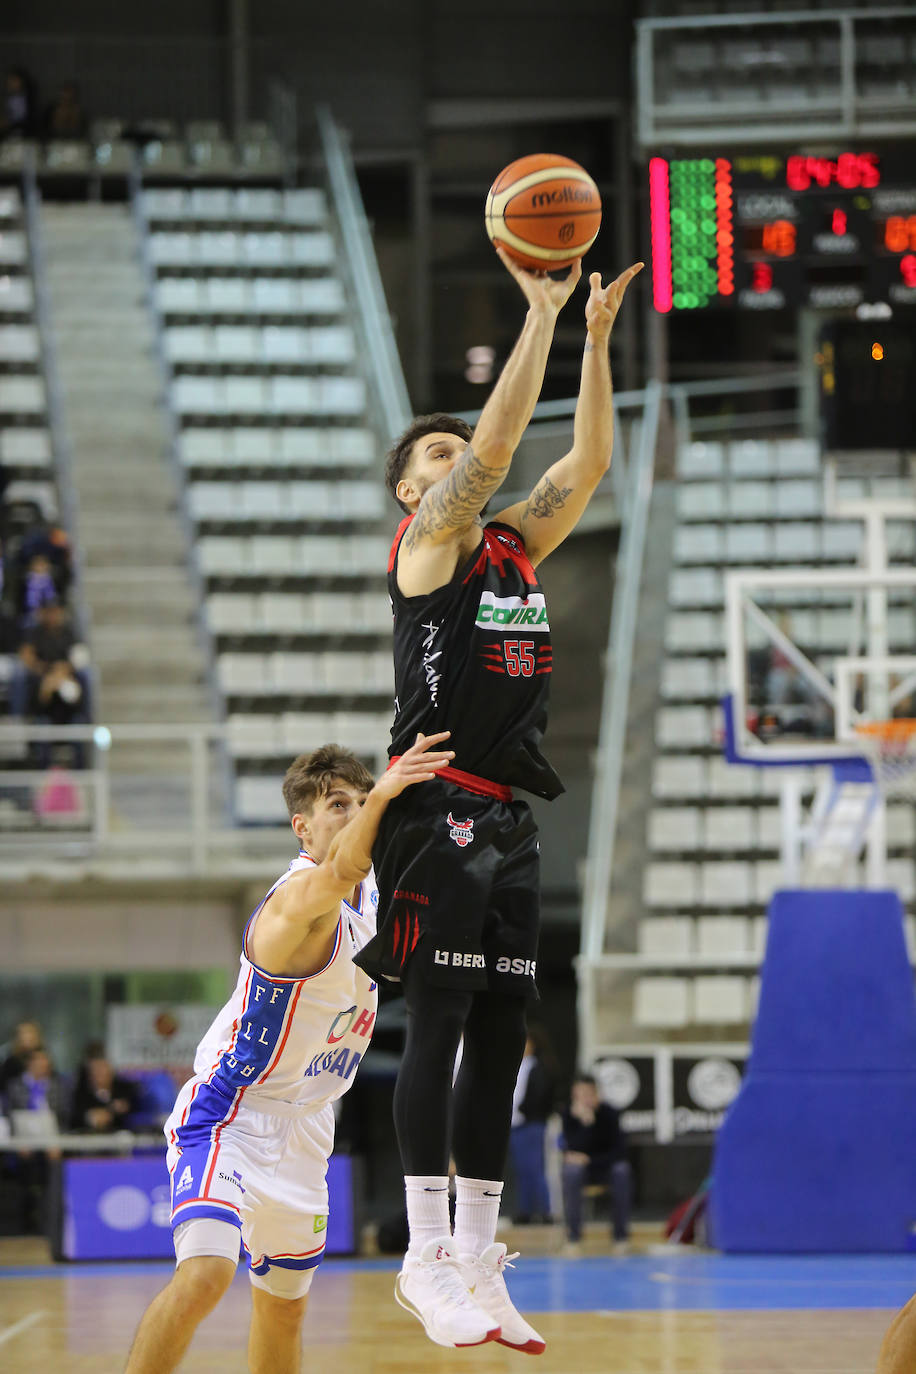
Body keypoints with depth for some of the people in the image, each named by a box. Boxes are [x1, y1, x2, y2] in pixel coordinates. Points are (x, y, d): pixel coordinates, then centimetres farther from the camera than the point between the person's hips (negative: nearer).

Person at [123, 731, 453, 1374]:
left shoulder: (371, 885, 2)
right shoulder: (300, 896, -25)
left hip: (303, 1128, 9)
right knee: (205, 1273, -28)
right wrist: (378, 798, -67)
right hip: (229, 1114, -9)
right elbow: (339, 872, -49)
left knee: (284, 1307, 18)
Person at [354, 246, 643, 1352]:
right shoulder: (426, 543, -2)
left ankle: (477, 1256, 8)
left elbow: (589, 461, 14)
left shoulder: (515, 546, 18)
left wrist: (598, 336, 7)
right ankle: (427, 1254, -8)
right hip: (440, 809, -7)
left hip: (507, 821, 7)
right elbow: (499, 441, -14)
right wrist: (541, 314, -14)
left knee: (501, 1038, 5)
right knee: (440, 1026, -9)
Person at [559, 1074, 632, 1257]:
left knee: (621, 1170, -32)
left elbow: (618, 1150, -13)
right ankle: (573, 1237, -29)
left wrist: (589, 1160, -22)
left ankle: (621, 1235, -23)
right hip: (581, 1166, 0)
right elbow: (574, 1148, -24)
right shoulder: (569, 1114, -12)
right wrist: (586, 1123, -37)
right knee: (572, 1170, -34)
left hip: (606, 1166, 0)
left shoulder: (608, 1113, -12)